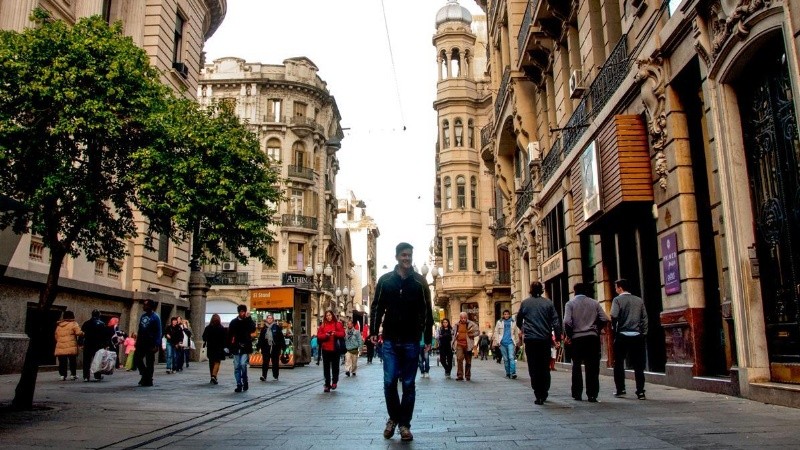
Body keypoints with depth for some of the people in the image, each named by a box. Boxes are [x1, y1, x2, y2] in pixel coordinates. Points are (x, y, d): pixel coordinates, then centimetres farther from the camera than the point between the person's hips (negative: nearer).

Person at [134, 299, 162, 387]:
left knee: (149, 362, 1)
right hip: (141, 343, 7)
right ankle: (145, 375, 22)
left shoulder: (155, 317, -10)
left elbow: (158, 332, -13)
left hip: (150, 344, -7)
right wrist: (137, 341, 12)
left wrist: (156, 345, -19)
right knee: (136, 359, 6)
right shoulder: (143, 316, 11)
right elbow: (140, 329, 16)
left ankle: (148, 381, 9)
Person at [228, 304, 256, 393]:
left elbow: (253, 330, -17)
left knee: (243, 364, -15)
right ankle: (239, 385, 12)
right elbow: (229, 336, 8)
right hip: (236, 348, 2)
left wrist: (248, 318, -21)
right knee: (237, 367, 3)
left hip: (245, 348, -2)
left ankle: (245, 382, 5)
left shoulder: (249, 321, 3)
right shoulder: (233, 322, 7)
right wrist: (230, 348, 3)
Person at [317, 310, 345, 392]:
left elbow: (342, 334, -3)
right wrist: (325, 335, -16)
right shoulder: (323, 325, 8)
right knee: (326, 367, 3)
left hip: (335, 349, -2)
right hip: (325, 349, 2)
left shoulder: (337, 324, 4)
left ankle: (334, 381, 25)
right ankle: (327, 384, 9)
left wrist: (335, 333, -19)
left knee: (335, 366, 5)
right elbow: (319, 336, 1)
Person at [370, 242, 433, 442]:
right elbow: (377, 307, 6)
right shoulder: (385, 280, 4)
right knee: (389, 382, -1)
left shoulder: (420, 281, 2)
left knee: (408, 384, 4)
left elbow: (427, 311, 3)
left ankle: (404, 424, 15)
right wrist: (374, 331, -4)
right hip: (390, 340, 0)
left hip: (411, 341, 0)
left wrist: (427, 338, -2)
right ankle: (393, 417, 21)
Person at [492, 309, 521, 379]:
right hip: (502, 343, 1)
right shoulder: (499, 322, 9)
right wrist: (497, 341, -1)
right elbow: (496, 332, 8)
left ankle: (513, 373, -18)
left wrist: (517, 342, 13)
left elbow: (516, 333, 16)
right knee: (505, 359, 5)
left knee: (511, 357, -13)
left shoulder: (513, 322, 10)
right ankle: (507, 373, 13)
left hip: (511, 342, -1)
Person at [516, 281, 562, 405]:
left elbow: (518, 320, 13)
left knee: (534, 368, 3)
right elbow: (556, 321, -3)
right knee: (545, 368, 14)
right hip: (545, 339, 1)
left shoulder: (525, 303, 2)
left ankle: (538, 396, -3)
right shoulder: (548, 303, 3)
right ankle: (544, 394, 17)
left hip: (530, 339, -1)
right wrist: (558, 337, 1)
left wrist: (523, 329, 32)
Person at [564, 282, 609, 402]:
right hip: (592, 337, 1)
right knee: (592, 367, 3)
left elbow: (567, 322, -12)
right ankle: (592, 395, 0)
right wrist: (597, 329, 13)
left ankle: (577, 394, 13)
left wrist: (569, 335, 1)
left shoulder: (570, 303, -1)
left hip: (577, 338, -1)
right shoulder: (594, 303, 6)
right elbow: (604, 319, 0)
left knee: (576, 366, 11)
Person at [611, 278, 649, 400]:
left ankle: (620, 389, 9)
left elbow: (614, 316, -16)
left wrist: (614, 329, -2)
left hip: (622, 336, -3)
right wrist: (643, 333, 10)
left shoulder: (618, 299, -4)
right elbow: (644, 318, 6)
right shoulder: (639, 300, 9)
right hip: (637, 336, 3)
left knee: (619, 364, 9)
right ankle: (640, 392, 4)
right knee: (638, 365, 6)